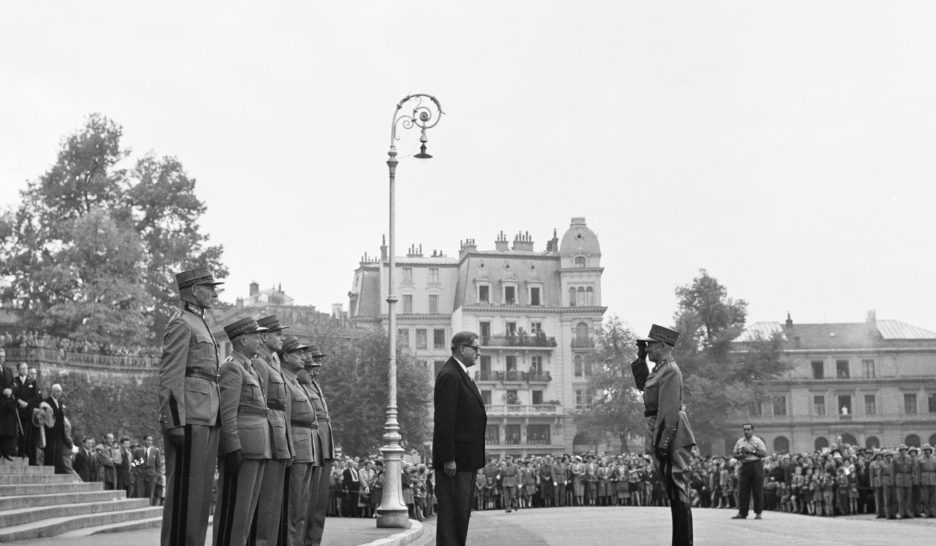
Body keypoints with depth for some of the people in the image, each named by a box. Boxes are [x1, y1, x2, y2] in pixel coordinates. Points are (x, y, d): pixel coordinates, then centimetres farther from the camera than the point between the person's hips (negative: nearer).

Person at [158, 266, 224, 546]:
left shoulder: (200, 324, 22)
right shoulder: (181, 324, -6)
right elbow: (170, 378, -13)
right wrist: (175, 422, -19)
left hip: (208, 418, 9)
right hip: (189, 418, -9)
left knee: (202, 489, 9)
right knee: (185, 489, -7)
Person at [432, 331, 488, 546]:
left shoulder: (461, 375, 17)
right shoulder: (449, 376, -16)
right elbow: (444, 420, -21)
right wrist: (448, 459, -23)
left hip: (466, 459, 11)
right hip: (454, 461, -11)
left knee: (462, 512, 14)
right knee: (452, 512, -6)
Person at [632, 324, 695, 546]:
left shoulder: (669, 371, -15)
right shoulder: (660, 369, 16)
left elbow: (670, 410, -21)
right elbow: (642, 384, 34)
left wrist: (663, 442, -23)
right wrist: (640, 358, 23)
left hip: (672, 437, -10)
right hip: (662, 436, 10)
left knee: (677, 491, -7)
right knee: (675, 492, 14)